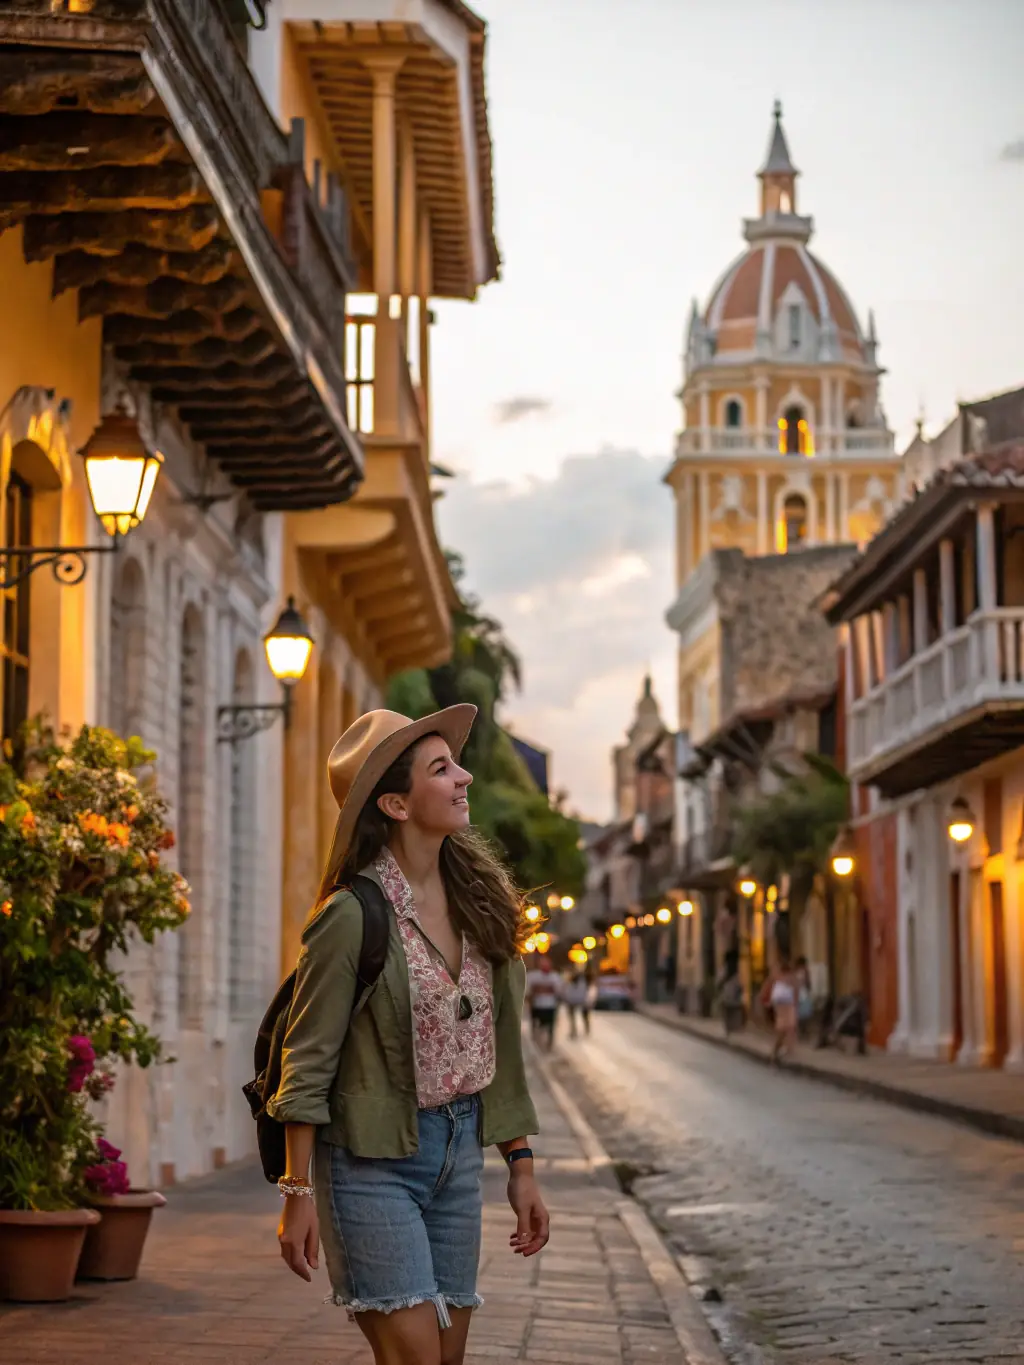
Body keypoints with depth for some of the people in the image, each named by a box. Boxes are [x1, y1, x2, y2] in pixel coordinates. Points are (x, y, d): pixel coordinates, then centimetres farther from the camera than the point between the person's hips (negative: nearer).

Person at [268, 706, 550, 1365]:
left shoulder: (478, 901, 5)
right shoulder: (352, 915, -14)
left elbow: (498, 1048, 11)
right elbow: (307, 1063, -11)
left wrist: (521, 1168, 10)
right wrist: (299, 1193, -12)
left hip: (460, 1152, 7)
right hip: (373, 1159, -6)